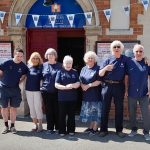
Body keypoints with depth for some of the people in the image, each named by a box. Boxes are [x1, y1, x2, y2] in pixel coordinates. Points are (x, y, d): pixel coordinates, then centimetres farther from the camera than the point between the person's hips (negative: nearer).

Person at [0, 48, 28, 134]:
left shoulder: (23, 66, -6)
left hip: (15, 89, 1)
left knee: (13, 108, 6)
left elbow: (24, 75, 12)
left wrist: (18, 82, 4)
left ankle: (12, 126, 18)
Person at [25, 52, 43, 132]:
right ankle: (35, 124, 20)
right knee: (31, 108, 9)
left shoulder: (41, 68, -3)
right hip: (29, 90, 4)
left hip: (38, 90, -4)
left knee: (38, 107, -2)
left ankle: (40, 124, 12)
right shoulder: (28, 67, 5)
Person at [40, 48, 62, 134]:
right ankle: (50, 128, 16)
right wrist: (43, 85, 5)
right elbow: (41, 77, 14)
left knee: (56, 110, 4)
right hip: (46, 91, 2)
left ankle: (57, 128, 16)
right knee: (48, 110, 7)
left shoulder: (59, 66, 4)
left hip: (56, 91, -2)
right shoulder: (43, 65, 9)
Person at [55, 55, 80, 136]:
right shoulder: (60, 72, 0)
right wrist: (66, 87, -19)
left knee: (71, 114, 10)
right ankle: (62, 131, 14)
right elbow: (56, 85, -6)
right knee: (62, 115, 5)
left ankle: (71, 130, 21)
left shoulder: (75, 72, 7)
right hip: (62, 98, -2)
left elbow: (78, 84, 2)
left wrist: (72, 85, -18)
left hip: (72, 97, 2)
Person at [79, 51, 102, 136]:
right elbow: (80, 80, 12)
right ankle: (91, 127, 24)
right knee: (89, 111, 12)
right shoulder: (83, 69, 13)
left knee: (95, 111, -1)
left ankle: (95, 128, 7)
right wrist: (83, 86, -9)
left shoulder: (97, 68, -6)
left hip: (95, 94, -6)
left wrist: (88, 85, -16)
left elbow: (99, 81, -13)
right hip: (86, 94, 6)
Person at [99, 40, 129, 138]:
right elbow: (100, 74, -1)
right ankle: (103, 129, 16)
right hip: (107, 86, 0)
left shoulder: (125, 59, 2)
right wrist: (105, 68, -21)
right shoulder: (107, 60, 2)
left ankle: (119, 130, 21)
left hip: (119, 87, 0)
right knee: (105, 109, 6)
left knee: (119, 109, 9)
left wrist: (126, 89, -1)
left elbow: (126, 74, 2)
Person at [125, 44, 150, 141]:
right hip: (132, 93, 1)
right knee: (132, 112, 12)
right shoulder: (130, 63, -2)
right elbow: (126, 77, 2)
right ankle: (134, 129, 28)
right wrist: (126, 90, 0)